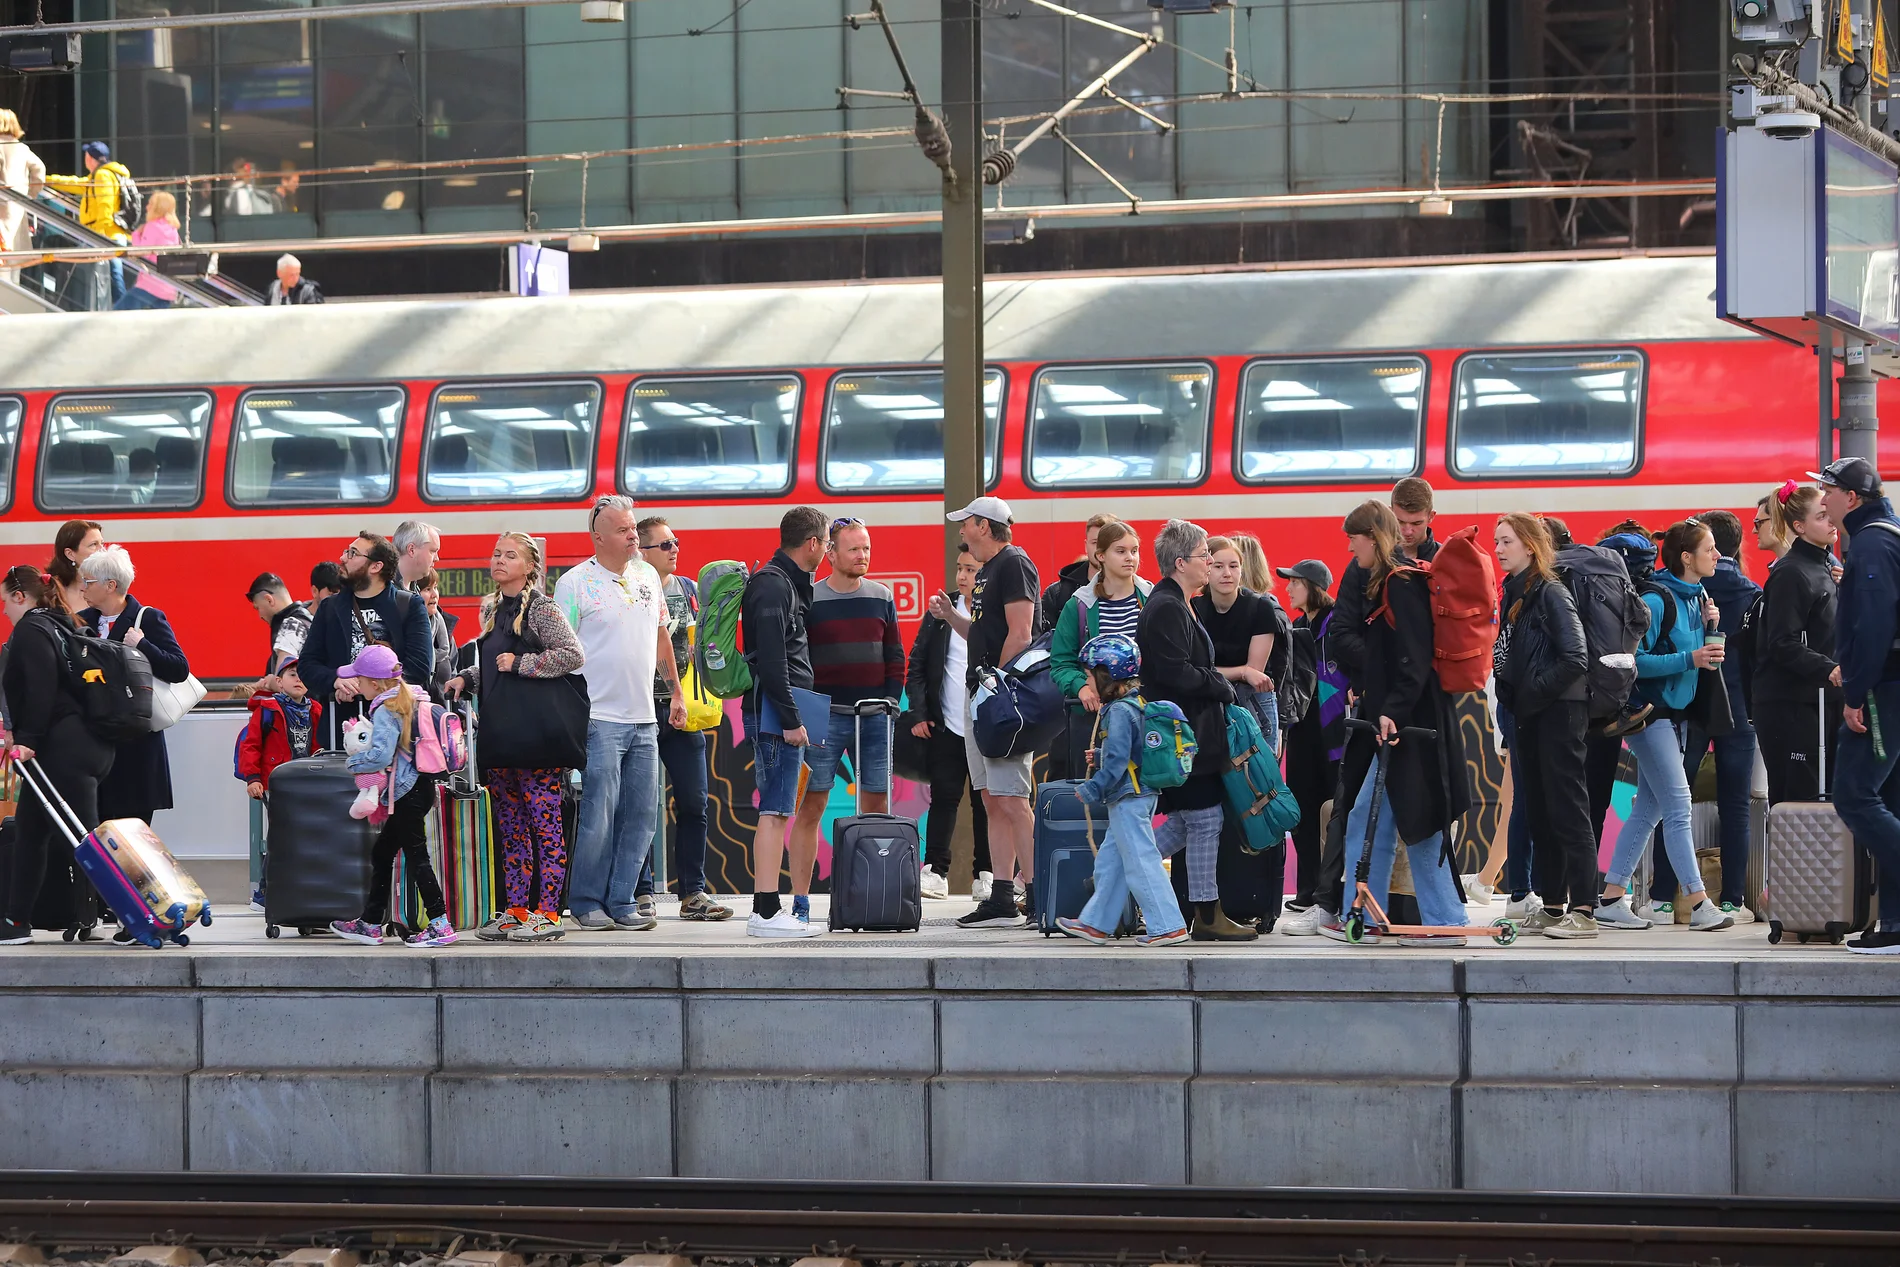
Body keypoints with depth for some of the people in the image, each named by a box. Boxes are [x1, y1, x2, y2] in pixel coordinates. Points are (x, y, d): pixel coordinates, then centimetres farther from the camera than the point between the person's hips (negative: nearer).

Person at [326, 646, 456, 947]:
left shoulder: (385, 711, -17)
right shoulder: (412, 698, 11)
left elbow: (381, 755, -27)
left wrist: (354, 762, -10)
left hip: (409, 793, -10)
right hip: (421, 784, 10)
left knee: (415, 855, -6)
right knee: (382, 854, 16)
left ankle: (440, 925, -5)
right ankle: (370, 923, 22)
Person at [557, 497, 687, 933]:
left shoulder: (647, 576, 12)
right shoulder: (575, 583, -6)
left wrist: (676, 690, 22)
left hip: (644, 718, 6)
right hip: (598, 718, -6)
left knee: (641, 815, 5)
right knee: (597, 815, -7)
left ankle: (621, 902, 11)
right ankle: (586, 903, 3)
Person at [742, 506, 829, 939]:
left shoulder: (787, 583, 20)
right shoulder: (773, 586, -13)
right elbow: (771, 660, -20)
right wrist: (790, 720, -20)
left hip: (780, 713, 11)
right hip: (773, 712, -11)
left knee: (777, 811, 10)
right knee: (775, 811, -12)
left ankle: (768, 908, 12)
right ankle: (766, 912, -14)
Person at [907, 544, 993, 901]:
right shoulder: (940, 613, 5)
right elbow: (917, 666, 8)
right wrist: (919, 713, 0)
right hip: (946, 726, 2)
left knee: (985, 801, 5)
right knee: (943, 797, 0)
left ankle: (985, 874, 11)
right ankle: (935, 872, 1)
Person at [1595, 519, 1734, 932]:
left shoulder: (1696, 596, 9)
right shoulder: (1656, 600, -17)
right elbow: (1636, 660, -19)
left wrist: (1708, 625, -1)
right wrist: (1689, 658, -25)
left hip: (1674, 713, 9)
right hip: (1650, 710, -9)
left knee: (1648, 809, 9)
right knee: (1678, 805, -10)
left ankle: (1611, 900, 13)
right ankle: (1699, 905, -10)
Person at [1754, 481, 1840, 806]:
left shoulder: (1825, 566, 17)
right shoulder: (1791, 573, -12)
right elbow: (1784, 645, -20)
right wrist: (1828, 670, -30)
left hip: (1820, 700, 9)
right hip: (1789, 704, -9)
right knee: (1796, 801, -9)